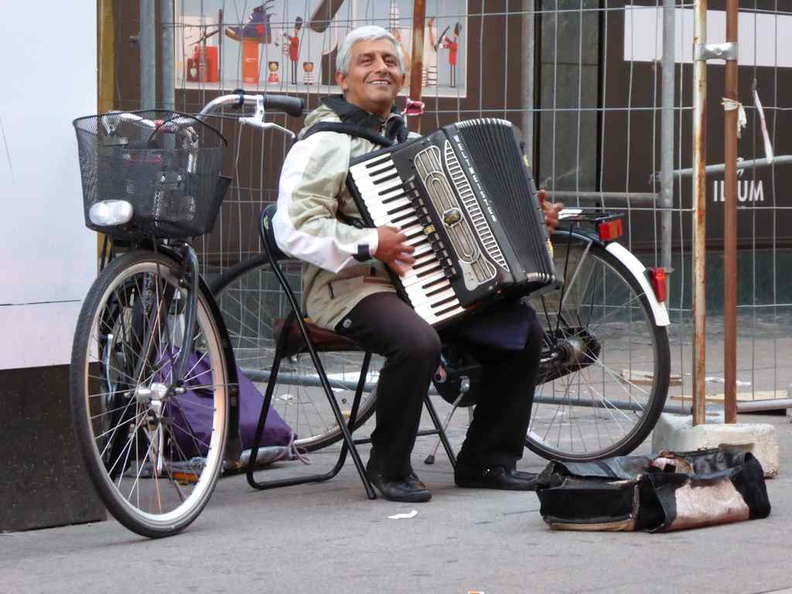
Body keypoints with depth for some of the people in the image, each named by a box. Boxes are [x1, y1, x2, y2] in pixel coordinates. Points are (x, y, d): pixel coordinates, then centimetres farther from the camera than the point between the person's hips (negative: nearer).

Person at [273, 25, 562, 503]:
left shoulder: (403, 137, 20)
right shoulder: (327, 140, -8)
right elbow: (292, 229, -19)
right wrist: (369, 244, -25)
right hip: (349, 286, -8)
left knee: (523, 328, -3)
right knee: (418, 341, -36)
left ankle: (488, 460, 7)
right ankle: (389, 468, -14)